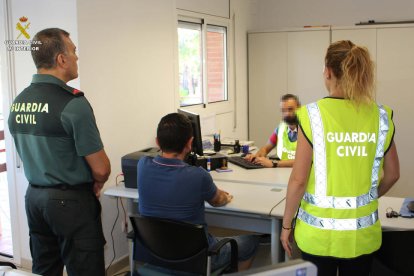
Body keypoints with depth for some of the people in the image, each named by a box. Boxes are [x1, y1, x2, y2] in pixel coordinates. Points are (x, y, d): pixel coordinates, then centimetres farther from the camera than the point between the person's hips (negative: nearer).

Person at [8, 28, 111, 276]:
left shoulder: (18, 102, 4)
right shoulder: (72, 102, -19)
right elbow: (101, 169, -17)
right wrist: (95, 187, 3)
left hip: (34, 197, 8)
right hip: (70, 201, -7)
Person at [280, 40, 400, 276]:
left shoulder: (313, 115, -15)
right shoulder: (380, 116, -5)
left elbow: (298, 180, -14)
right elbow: (392, 174, 6)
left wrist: (287, 224, 0)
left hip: (319, 230, -2)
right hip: (363, 231, 3)